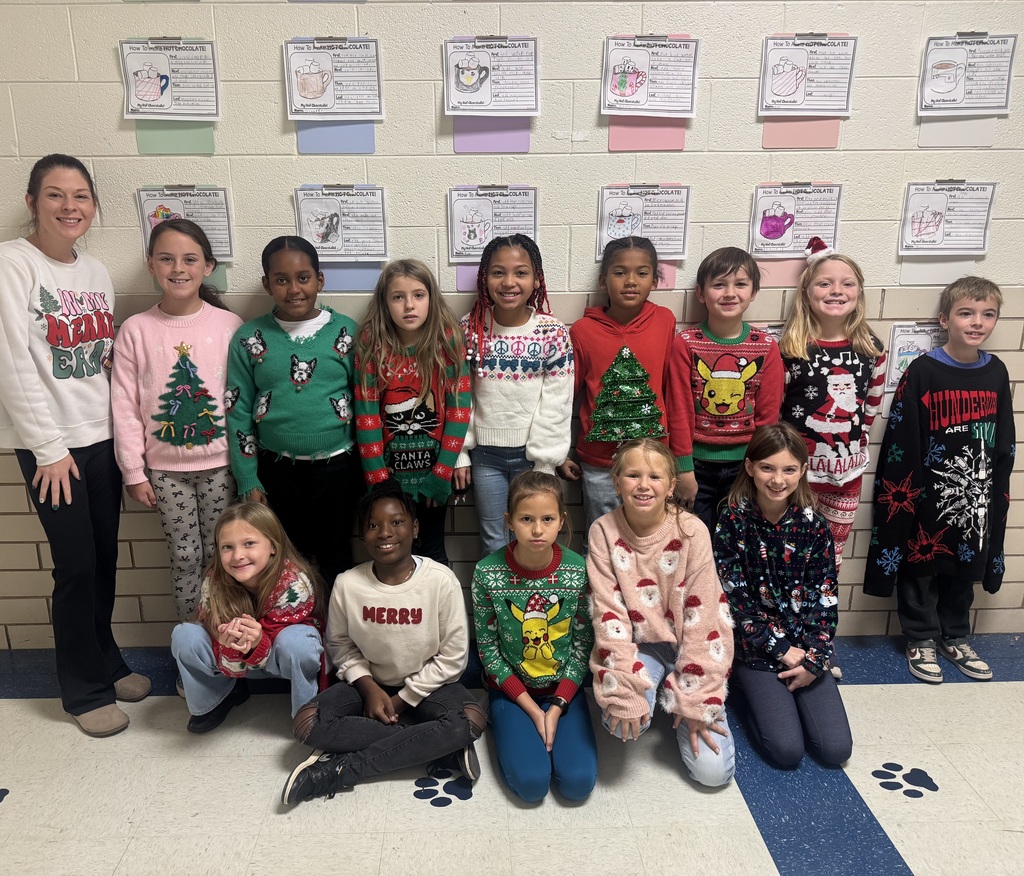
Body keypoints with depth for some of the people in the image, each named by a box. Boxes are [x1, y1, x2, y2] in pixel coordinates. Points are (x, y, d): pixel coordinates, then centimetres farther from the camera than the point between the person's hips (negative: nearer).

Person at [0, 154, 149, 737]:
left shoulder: (97, 272, 11)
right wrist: (49, 447, -14)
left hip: (101, 436, 6)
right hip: (50, 443, -5)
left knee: (105, 558, 11)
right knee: (77, 565, -1)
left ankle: (106, 661, 31)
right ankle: (86, 690, 17)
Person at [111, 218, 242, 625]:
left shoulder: (228, 324, -4)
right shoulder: (136, 330, -2)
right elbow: (125, 406, 0)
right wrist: (134, 472, -1)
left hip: (220, 463, 0)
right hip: (166, 468, 1)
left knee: (219, 556, 9)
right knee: (185, 557, 8)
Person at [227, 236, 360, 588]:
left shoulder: (346, 332, -3)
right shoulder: (249, 338, -2)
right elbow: (239, 412, 1)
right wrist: (248, 480, -1)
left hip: (335, 467, -1)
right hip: (276, 470, 1)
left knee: (335, 560, 14)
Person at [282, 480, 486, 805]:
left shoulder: (441, 580, -18)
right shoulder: (348, 584, -13)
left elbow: (453, 656, -12)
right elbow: (340, 645, 1)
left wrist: (401, 700, -12)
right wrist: (370, 687, -14)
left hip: (426, 685, -2)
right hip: (369, 682, 2)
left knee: (471, 720, -31)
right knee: (308, 723, -23)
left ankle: (341, 770, -22)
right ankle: (437, 744, -19)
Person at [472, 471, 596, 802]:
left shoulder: (578, 571, -13)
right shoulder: (488, 573, -16)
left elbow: (583, 644, -5)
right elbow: (488, 648, -8)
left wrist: (557, 707, -13)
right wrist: (531, 709, -12)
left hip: (563, 687, 1)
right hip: (511, 688, -1)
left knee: (578, 782, -14)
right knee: (531, 783, -17)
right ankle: (505, 726, 11)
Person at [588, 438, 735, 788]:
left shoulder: (692, 531, -16)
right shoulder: (604, 532, -13)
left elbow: (703, 617, -15)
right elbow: (608, 613, -15)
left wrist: (695, 701, -15)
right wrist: (623, 692, -23)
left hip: (685, 647, 0)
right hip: (637, 645, 0)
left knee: (713, 770, -9)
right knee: (622, 722, -29)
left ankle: (678, 703, 21)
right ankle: (646, 699, 9)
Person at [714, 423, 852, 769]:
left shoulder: (814, 525, -5)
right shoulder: (732, 523, -12)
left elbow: (825, 598, -2)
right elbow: (736, 599, -12)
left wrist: (814, 659, -11)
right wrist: (783, 650, -12)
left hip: (806, 647, 3)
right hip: (756, 646, -3)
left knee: (836, 750, -6)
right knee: (787, 750, -14)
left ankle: (785, 693, 20)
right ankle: (754, 690, 15)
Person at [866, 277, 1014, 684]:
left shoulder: (996, 372, 3)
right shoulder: (923, 371, -12)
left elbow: (1004, 441, 10)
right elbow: (900, 436, -12)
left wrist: (998, 490, 9)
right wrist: (903, 489, -13)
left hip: (977, 495, 5)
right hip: (927, 494, -4)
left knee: (965, 568, 17)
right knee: (921, 567, 8)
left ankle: (955, 638, 35)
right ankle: (921, 640, 26)